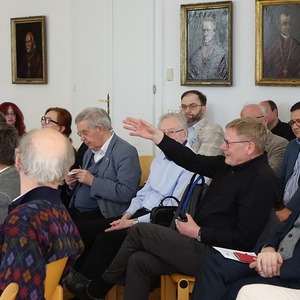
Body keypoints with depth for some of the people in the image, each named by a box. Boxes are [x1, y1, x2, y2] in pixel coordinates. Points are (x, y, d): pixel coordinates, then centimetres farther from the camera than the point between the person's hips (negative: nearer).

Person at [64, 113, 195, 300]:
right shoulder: (159, 159, 17)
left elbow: (174, 208, -19)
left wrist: (134, 222, -17)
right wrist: (127, 215, 1)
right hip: (140, 212, 9)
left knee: (107, 238, -23)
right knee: (87, 230, -5)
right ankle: (75, 279, 0)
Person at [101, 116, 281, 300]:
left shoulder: (262, 181, -18)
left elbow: (244, 238, -22)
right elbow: (193, 161, 11)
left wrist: (198, 233, -15)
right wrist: (156, 136, 6)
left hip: (213, 255, -8)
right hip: (200, 243, 8)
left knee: (139, 232, -5)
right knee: (139, 261, -6)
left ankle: (99, 285, 18)